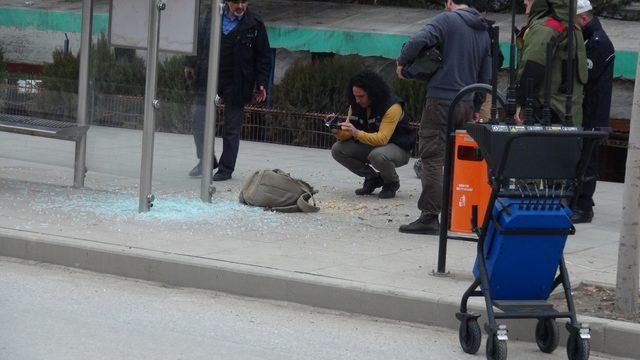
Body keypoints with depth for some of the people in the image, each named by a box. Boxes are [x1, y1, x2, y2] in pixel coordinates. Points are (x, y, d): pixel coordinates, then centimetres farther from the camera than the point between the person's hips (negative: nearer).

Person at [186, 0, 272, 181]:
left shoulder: (255, 25, -4)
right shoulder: (212, 17, 4)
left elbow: (263, 57, 0)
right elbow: (199, 40, 18)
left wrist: (261, 83, -5)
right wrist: (190, 64, 17)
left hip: (236, 83, -3)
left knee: (232, 127, 2)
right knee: (199, 117, 0)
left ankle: (226, 169, 12)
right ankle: (205, 161, 17)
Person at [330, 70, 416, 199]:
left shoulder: (392, 107, -26)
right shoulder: (355, 106, -4)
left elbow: (382, 139, -34)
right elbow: (346, 136, -5)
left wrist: (356, 133, -45)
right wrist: (337, 131, -28)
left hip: (398, 148, -7)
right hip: (370, 146, 7)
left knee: (377, 155, -40)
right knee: (337, 149, -10)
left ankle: (392, 183, -5)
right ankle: (373, 179, 7)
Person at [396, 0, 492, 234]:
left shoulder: (447, 20, -6)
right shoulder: (484, 32, 15)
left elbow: (418, 41, -22)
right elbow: (486, 76, 19)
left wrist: (402, 62, -5)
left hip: (441, 99, -7)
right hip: (467, 104, 7)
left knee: (432, 158, -6)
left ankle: (430, 216, -11)